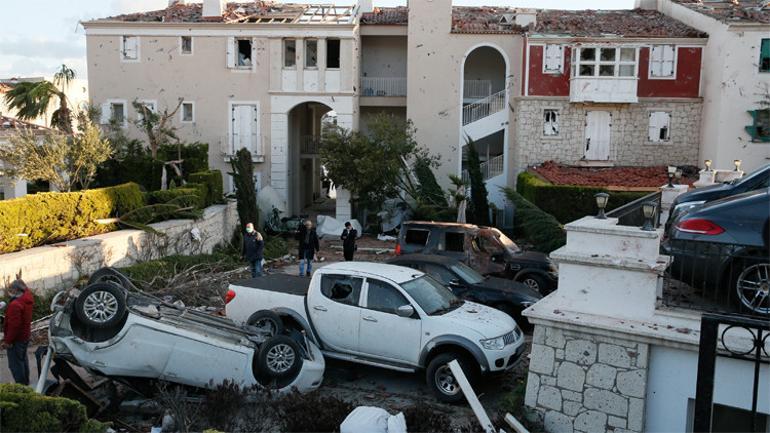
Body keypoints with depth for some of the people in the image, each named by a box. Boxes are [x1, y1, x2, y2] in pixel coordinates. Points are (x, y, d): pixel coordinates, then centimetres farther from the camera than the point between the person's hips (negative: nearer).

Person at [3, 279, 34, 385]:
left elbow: (14, 325, -26)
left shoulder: (15, 304, -26)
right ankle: (26, 382, 31)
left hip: (16, 339, -9)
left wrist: (8, 340, -19)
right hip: (25, 336, 9)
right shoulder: (28, 298, -1)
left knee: (15, 364, -1)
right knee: (23, 359, 21)